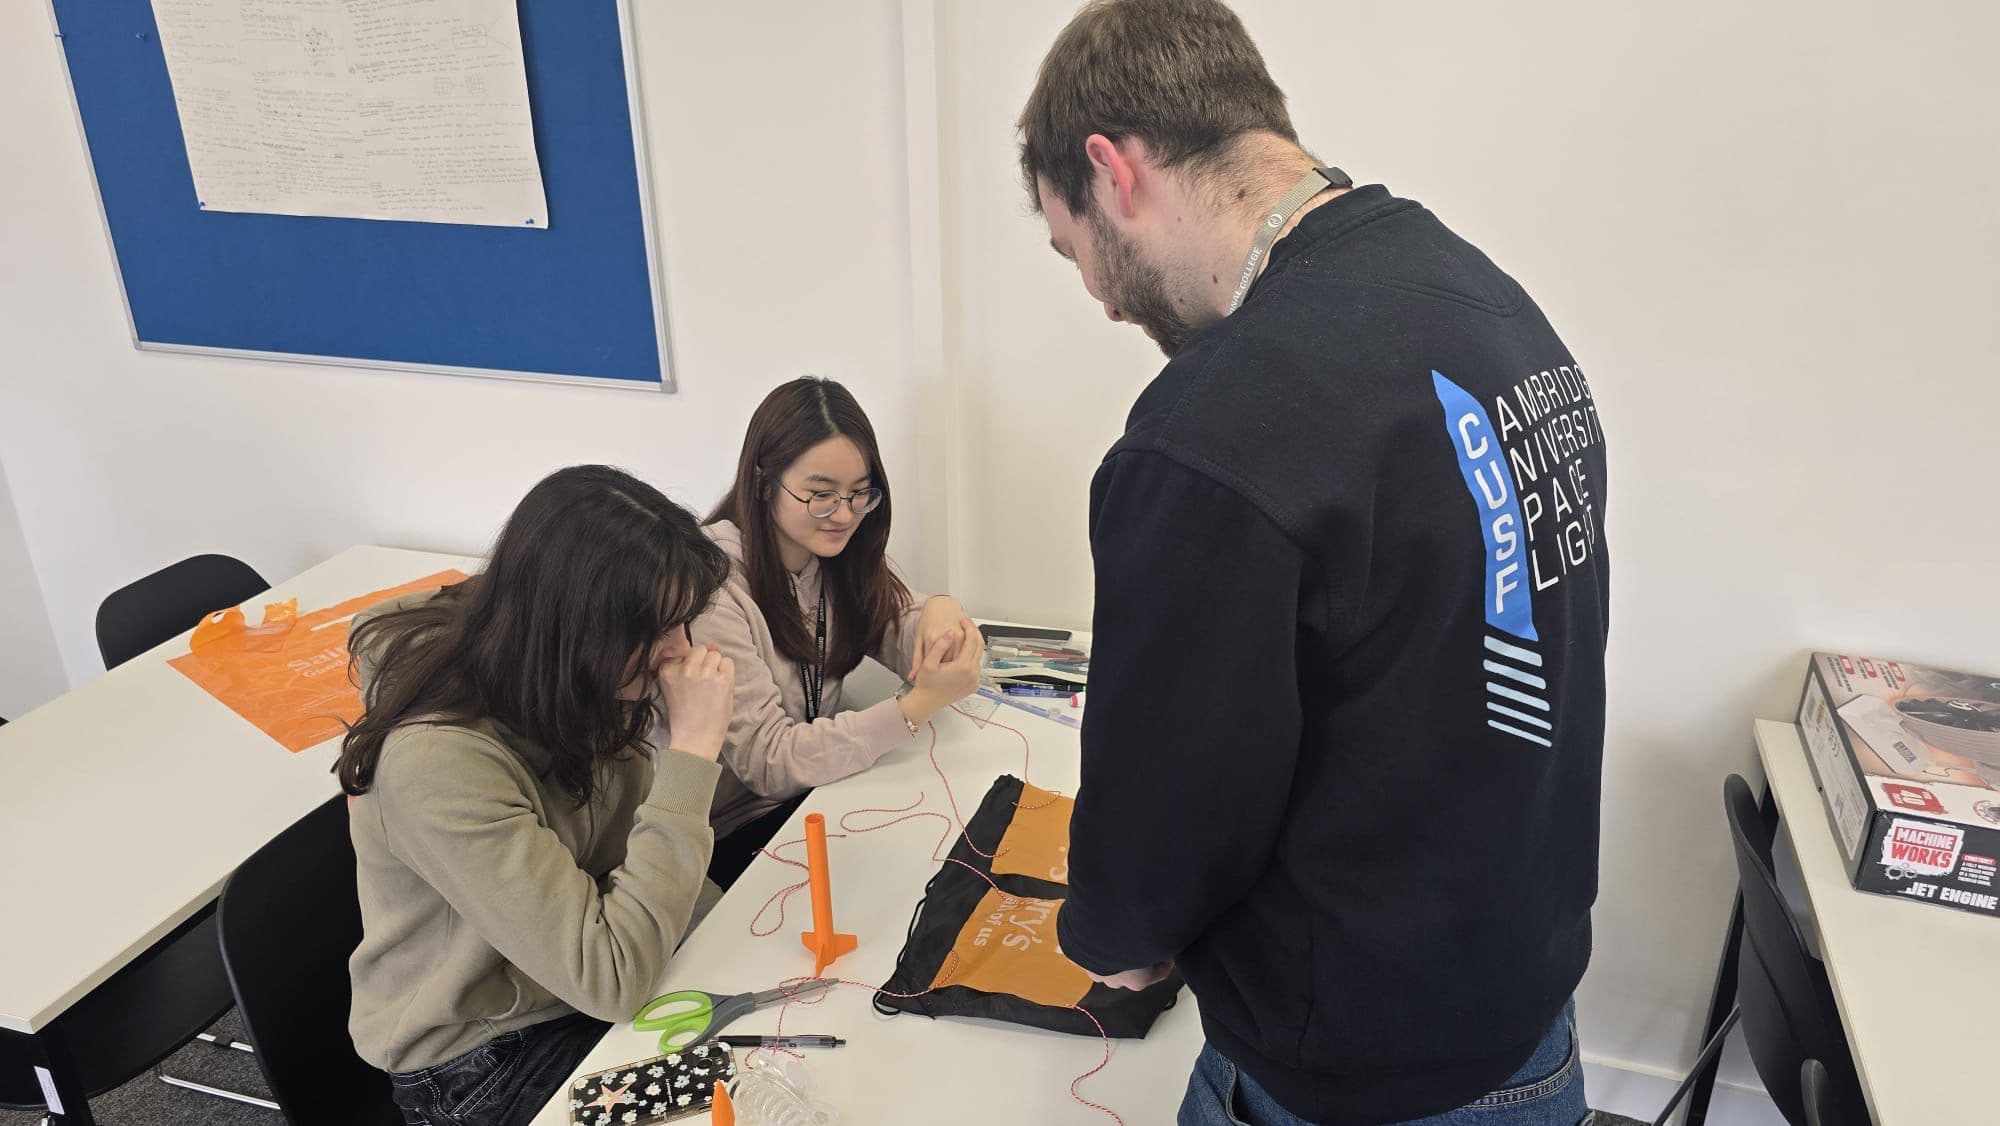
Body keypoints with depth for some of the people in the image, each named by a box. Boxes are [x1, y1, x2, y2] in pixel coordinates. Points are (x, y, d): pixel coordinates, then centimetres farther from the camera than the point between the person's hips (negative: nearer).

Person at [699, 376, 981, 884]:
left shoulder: (840, 557, 0)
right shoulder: (713, 582, -23)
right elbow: (768, 762, -24)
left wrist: (939, 612, -28)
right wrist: (919, 705, -34)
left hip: (820, 792, 7)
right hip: (735, 837, -6)